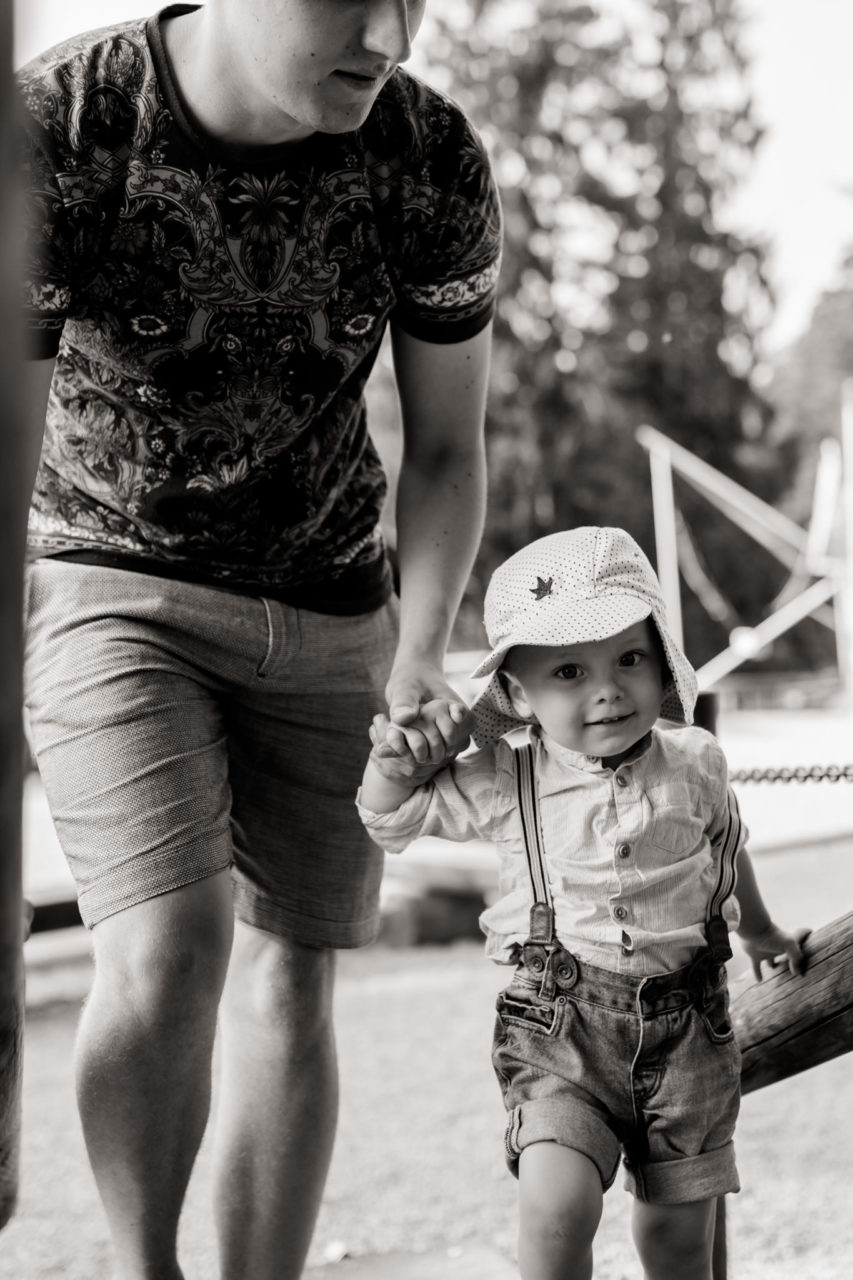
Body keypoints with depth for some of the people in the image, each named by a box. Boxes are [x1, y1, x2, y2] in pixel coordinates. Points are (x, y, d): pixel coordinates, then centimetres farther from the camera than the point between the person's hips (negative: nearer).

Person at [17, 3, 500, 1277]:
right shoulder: (55, 128, -23)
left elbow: (445, 446, -1)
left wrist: (418, 656, -13)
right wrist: (9, 694, -30)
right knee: (170, 950, -19)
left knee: (289, 982, 1)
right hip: (111, 584, -3)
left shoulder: (435, 161, -14)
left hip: (329, 608, 3)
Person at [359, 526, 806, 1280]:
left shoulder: (696, 766, -1)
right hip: (559, 1028, -2)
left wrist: (759, 931, 37)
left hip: (684, 1028, 2)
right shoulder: (505, 784, -7)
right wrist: (394, 766, -19)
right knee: (556, 1205, -20)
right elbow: (391, 821, 3)